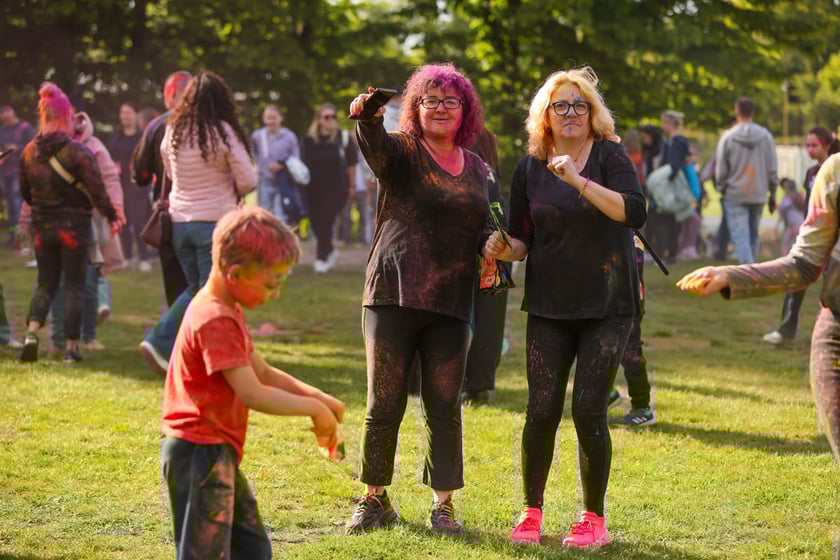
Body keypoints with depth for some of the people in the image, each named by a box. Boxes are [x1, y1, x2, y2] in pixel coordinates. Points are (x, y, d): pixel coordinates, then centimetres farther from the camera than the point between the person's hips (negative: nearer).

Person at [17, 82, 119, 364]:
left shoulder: (29, 152, 0)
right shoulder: (76, 151, -15)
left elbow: (25, 192, 11)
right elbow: (96, 190, -16)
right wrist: (111, 217, -6)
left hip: (42, 227, 4)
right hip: (74, 225, -4)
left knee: (45, 283, 15)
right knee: (74, 286, 6)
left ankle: (31, 332, -6)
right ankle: (71, 346, 6)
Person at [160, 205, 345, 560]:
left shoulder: (226, 312, 13)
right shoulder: (216, 322, -20)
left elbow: (263, 373, 19)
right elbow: (253, 395, -25)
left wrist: (316, 396, 6)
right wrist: (312, 409, -15)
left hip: (217, 453, 11)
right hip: (200, 453, -11)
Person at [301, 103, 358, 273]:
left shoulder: (343, 138, 1)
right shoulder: (309, 139, 3)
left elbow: (351, 164, 8)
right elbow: (304, 164, 8)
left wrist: (352, 185, 10)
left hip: (336, 188, -3)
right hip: (314, 189, 3)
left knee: (325, 221, -16)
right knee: (316, 222, 5)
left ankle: (321, 259, -8)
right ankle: (330, 252, 31)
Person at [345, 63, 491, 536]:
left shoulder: (477, 168, 13)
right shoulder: (402, 152, -1)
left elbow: (484, 230, 24)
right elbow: (376, 147, -25)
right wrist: (368, 118, -47)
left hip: (451, 303, 3)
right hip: (393, 297, -3)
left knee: (445, 407, 3)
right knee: (384, 404, 1)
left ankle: (444, 504, 13)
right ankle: (376, 500, 14)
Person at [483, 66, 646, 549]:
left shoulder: (609, 155, -4)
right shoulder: (530, 169, 6)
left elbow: (636, 213, -19)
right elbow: (523, 241, 12)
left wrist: (580, 181, -27)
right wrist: (503, 249, -11)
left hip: (607, 305, -2)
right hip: (549, 306, 3)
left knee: (589, 410, -5)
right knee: (542, 410, -2)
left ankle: (594, 519, 9)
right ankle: (531, 513, 13)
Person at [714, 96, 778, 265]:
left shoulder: (728, 137, -7)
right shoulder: (765, 136, 1)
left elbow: (721, 169, -3)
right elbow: (772, 168, 4)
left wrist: (721, 188, 13)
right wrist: (772, 192, 13)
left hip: (735, 194, -3)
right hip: (759, 194, 3)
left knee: (740, 236, -5)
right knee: (753, 236, 16)